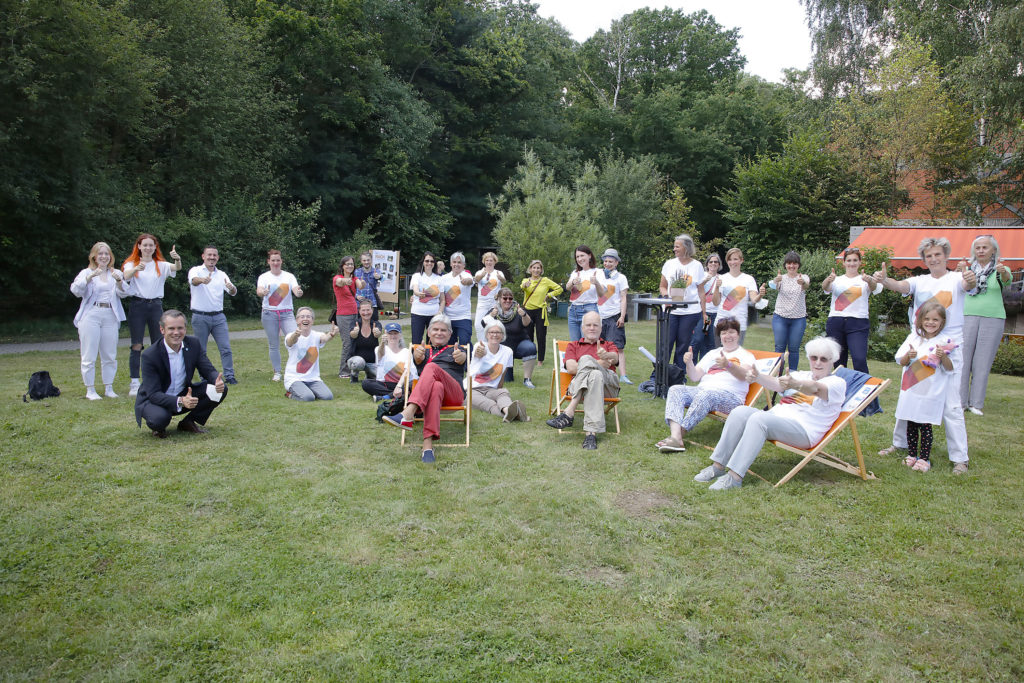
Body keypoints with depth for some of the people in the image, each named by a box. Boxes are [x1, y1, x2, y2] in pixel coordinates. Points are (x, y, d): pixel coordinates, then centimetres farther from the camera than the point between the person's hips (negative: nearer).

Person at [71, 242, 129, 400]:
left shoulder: (116, 273, 15)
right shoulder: (86, 273, 8)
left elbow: (123, 294, 1)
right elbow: (76, 290, -9)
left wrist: (119, 281, -20)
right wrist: (90, 276, -23)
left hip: (111, 317, 2)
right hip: (91, 316, -2)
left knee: (110, 356, 6)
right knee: (89, 356, -3)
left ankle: (108, 388, 15)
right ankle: (90, 390, 4)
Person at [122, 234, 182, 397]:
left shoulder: (160, 265, 11)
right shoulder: (132, 264, 6)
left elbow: (177, 268, -7)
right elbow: (125, 276, -15)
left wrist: (177, 259, -31)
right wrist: (136, 269, -36)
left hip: (156, 305, 2)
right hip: (137, 305, -2)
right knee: (137, 345, -3)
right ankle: (135, 383, 0)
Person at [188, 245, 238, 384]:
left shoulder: (222, 275, 11)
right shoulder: (196, 271, 0)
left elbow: (233, 292, -1)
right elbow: (193, 280, -24)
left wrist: (232, 288, -27)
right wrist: (202, 280, -49)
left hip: (218, 316, 3)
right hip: (200, 317, -3)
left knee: (226, 348, -2)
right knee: (200, 350, 4)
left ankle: (229, 376, 3)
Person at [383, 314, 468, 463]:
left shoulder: (455, 350, 27)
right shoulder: (424, 350, 30)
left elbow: (462, 358, -1)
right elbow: (418, 360, 2)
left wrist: (460, 357, -29)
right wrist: (418, 355, -25)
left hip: (454, 394, 0)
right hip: (424, 392, 1)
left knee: (432, 367, -32)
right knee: (436, 387, -39)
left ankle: (407, 415, -55)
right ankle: (428, 444, -58)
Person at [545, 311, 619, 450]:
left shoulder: (609, 345, 31)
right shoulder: (573, 346, 30)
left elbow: (615, 358, 3)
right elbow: (571, 368, 7)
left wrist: (606, 356, -23)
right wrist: (599, 364, 0)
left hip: (608, 384, 0)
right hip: (578, 384, 0)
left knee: (586, 359, -31)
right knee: (595, 375, -38)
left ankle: (568, 413, -43)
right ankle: (591, 433, -51)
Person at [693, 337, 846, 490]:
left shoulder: (837, 383, 5)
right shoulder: (801, 375, 23)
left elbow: (816, 388, -20)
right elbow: (776, 384, 2)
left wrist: (794, 384, -42)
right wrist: (757, 376, -20)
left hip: (803, 430, -6)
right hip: (775, 416, 6)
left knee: (759, 418, -33)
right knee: (740, 412, -21)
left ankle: (734, 477, -38)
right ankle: (718, 466, -23)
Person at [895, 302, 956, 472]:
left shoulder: (943, 342, -3)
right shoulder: (913, 338, 6)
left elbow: (950, 368, -6)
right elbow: (902, 362, 5)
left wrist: (943, 357, -24)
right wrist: (908, 356, -16)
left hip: (931, 392, -3)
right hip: (911, 390, 3)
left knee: (925, 425, -2)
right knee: (911, 424, 9)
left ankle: (924, 458, 7)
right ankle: (911, 455, 20)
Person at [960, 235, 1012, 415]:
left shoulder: (1000, 269, 3)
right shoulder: (968, 268, 9)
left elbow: (1007, 279, -18)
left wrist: (1003, 272, -42)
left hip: (992, 319, -1)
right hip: (967, 317, 1)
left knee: (982, 363, 2)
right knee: (963, 359, -2)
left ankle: (975, 403, 9)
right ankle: (959, 401, 3)